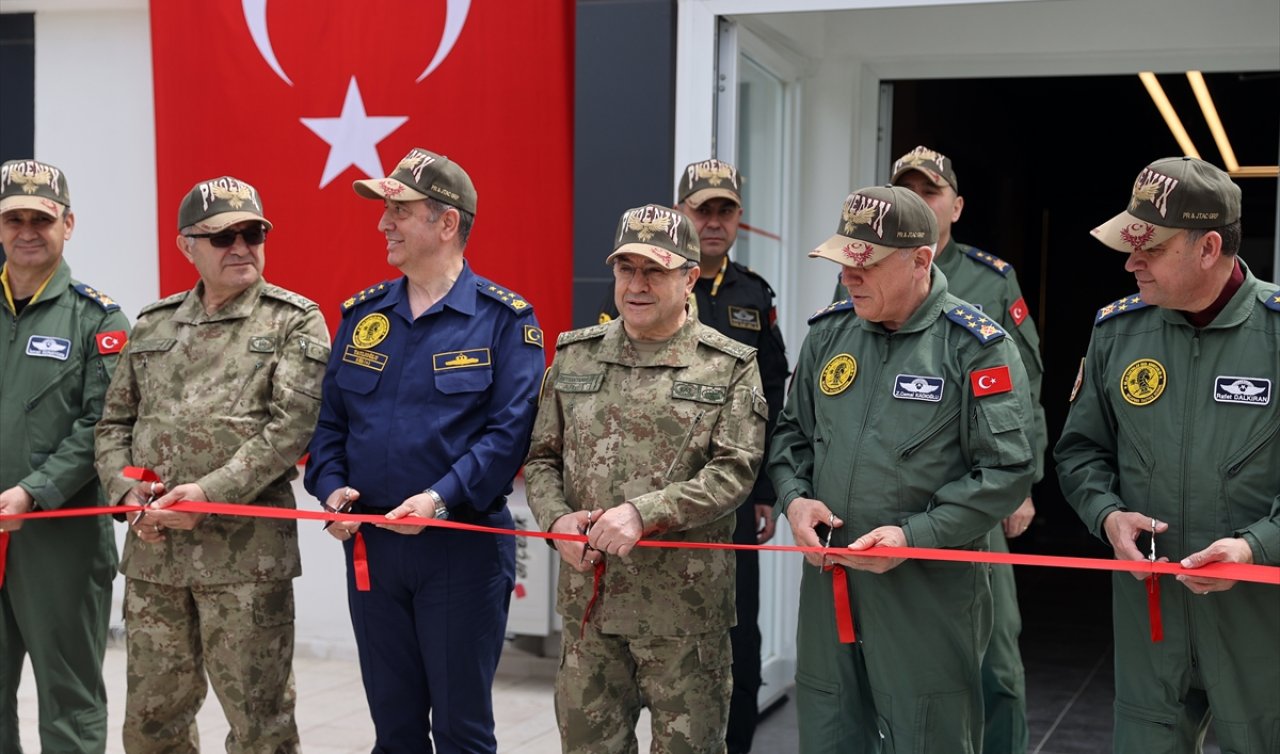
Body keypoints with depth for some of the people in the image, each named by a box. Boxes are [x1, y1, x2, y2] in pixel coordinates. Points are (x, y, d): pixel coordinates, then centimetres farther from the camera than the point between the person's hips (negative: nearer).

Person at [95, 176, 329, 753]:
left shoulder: (294, 321, 0)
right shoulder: (152, 325, 15)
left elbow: (291, 425, -11)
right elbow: (114, 422, 18)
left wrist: (210, 494, -17)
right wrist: (126, 490, -1)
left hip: (246, 551, -5)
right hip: (152, 550, 5)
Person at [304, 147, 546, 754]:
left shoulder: (503, 318, -5)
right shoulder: (361, 316, 10)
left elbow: (511, 427, -14)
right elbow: (330, 419, 12)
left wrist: (442, 498, -23)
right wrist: (331, 487, -5)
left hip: (463, 550, -5)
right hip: (370, 544, 5)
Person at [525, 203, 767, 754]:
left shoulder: (730, 367, -2)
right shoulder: (575, 356, 10)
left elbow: (734, 471, -11)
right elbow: (542, 456, 12)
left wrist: (644, 513, -21)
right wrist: (557, 518, -7)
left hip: (684, 606, -3)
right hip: (587, 599, 3)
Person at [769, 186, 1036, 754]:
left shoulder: (975, 346, -9)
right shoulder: (829, 333, 8)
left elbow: (1007, 470, -12)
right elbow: (792, 431, 19)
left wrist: (915, 536, -19)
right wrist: (794, 498, -1)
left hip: (928, 598, -5)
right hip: (827, 584, 5)